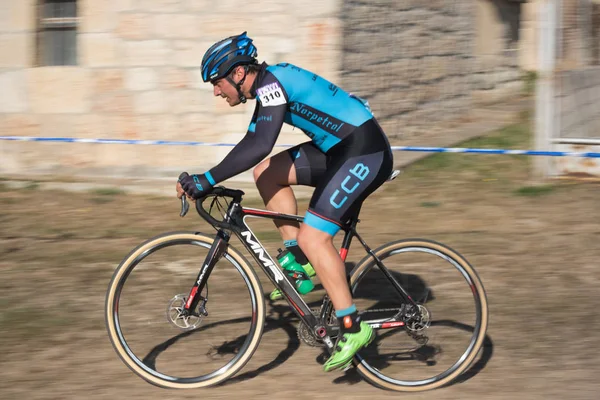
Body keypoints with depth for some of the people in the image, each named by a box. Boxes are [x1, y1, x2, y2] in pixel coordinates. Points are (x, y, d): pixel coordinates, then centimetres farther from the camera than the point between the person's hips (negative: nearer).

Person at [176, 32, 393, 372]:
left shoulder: (271, 82, -16)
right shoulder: (268, 87, 13)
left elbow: (258, 146, -28)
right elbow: (252, 145, 22)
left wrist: (207, 180, -27)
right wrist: (207, 183, 17)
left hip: (365, 153, -10)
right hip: (340, 151, 10)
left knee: (312, 237, -15)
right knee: (265, 172, 6)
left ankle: (353, 328, -9)